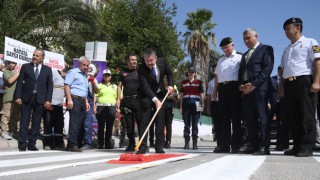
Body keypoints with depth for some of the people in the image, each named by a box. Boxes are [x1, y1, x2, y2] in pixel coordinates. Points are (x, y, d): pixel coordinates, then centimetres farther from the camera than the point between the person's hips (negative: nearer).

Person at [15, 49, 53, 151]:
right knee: (24, 122, -1)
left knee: (36, 123, 3)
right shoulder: (25, 67, 7)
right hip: (26, 98, -1)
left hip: (40, 99, 1)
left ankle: (32, 144, 10)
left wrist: (48, 100, -4)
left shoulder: (47, 69, 9)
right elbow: (19, 82, 4)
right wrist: (18, 96, -6)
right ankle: (22, 144, 3)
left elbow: (50, 85, 6)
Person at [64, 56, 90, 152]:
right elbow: (67, 86, -10)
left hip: (82, 101, 9)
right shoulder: (73, 72, 0)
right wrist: (69, 99, -20)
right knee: (74, 123, -12)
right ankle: (72, 144, -10)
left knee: (80, 124, 5)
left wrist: (86, 102, 22)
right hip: (74, 100, -8)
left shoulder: (84, 76, 26)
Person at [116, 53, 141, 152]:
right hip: (126, 100, 2)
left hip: (138, 99, -2)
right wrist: (118, 99, 2)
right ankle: (131, 144, 13)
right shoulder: (123, 73, 13)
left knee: (140, 121, -8)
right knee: (129, 124, 5)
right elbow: (119, 86, 13)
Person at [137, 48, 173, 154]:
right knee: (144, 120, -8)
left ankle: (159, 146, 7)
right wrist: (155, 100, -41)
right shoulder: (141, 69, -25)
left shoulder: (162, 62, -13)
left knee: (160, 120, 1)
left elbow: (169, 73, 8)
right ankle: (142, 147, -3)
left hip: (160, 94, 4)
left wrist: (170, 85, -8)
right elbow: (145, 87, -32)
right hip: (146, 96, -3)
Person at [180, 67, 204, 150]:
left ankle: (195, 144, 5)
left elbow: (202, 95, 6)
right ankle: (186, 143, 5)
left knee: (195, 125, 2)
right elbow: (181, 95, 13)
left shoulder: (199, 82, 7)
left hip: (195, 105, -1)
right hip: (186, 105, 2)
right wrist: (181, 107, 7)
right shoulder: (183, 82, 12)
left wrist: (202, 105, -2)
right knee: (186, 125, 2)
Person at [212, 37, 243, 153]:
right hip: (222, 87, 6)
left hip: (234, 87, -6)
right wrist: (215, 90, 15)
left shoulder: (239, 57, 4)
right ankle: (224, 145, 9)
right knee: (223, 117, 5)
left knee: (236, 117, -3)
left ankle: (236, 145, 2)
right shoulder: (221, 60, 23)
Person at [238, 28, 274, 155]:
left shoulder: (266, 49, 5)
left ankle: (264, 146, -8)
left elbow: (267, 68, -7)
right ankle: (253, 144, 9)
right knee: (249, 118, 4)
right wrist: (241, 85, 2)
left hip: (259, 87, -7)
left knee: (263, 117, -9)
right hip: (246, 89, 7)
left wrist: (254, 84, -15)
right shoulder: (245, 55, 28)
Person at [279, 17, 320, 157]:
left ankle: (307, 147, -5)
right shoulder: (286, 49, 25)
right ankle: (297, 146, 11)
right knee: (293, 116, 7)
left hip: (303, 81, -7)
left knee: (307, 115, -6)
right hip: (289, 84, 7)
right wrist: (282, 87, 14)